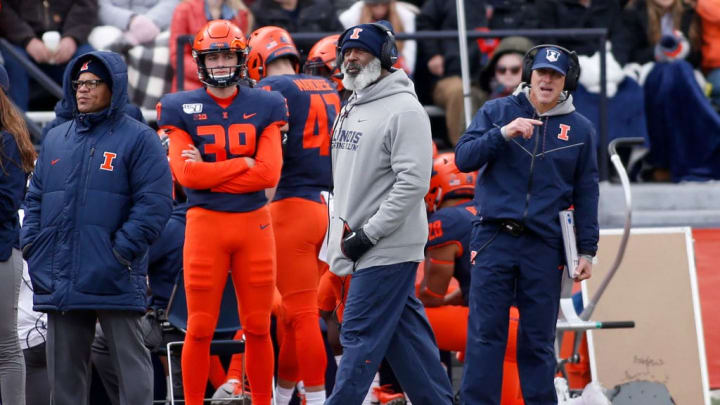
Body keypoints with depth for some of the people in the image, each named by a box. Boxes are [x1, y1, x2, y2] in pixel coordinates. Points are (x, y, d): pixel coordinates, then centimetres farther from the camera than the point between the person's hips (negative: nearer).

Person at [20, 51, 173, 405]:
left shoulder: (138, 139, -2)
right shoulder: (56, 140, 16)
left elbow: (154, 202, -9)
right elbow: (36, 198, 19)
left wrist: (124, 250, -16)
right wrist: (31, 245, 5)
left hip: (114, 280, -6)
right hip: (59, 280, 6)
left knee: (130, 359, -1)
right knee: (64, 366, 9)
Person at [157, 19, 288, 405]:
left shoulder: (264, 107, 4)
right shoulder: (182, 109, 1)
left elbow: (270, 173, -8)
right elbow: (186, 174, -12)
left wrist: (209, 172, -11)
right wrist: (244, 163, -10)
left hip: (254, 224, 1)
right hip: (204, 224, -1)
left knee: (258, 328, 7)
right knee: (200, 329, 1)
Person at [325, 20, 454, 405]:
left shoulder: (403, 109, -13)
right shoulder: (351, 109, 16)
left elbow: (413, 182, -20)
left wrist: (368, 233, -20)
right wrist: (342, 225, 14)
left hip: (388, 247, -9)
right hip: (366, 247, 9)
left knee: (360, 334, -9)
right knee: (406, 334, 10)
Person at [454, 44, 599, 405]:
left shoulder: (579, 129, 9)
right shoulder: (496, 112, 6)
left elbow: (586, 194, 11)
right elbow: (464, 158, -4)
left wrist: (587, 251, 6)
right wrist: (504, 133, -18)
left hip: (544, 246, 1)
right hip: (494, 239, -1)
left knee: (538, 338, 5)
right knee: (485, 332, -4)